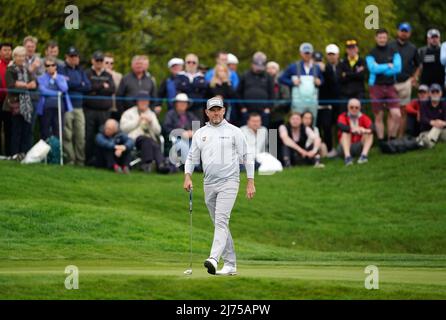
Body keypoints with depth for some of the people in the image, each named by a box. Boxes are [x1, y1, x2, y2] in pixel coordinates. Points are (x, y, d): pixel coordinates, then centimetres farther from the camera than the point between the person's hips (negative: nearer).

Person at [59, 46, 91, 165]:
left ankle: (80, 160, 3)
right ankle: (69, 159, -4)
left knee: (81, 135, -1)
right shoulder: (62, 70, 5)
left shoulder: (81, 71, 19)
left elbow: (88, 86, 6)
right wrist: (80, 84, -2)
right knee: (67, 135, -7)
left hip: (79, 107, 4)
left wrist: (72, 85, -3)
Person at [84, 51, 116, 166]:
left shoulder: (108, 76, 17)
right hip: (90, 110, -2)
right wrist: (103, 86, -6)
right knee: (89, 136, -5)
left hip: (105, 110, 2)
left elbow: (112, 89, 1)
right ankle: (89, 159, 0)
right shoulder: (87, 74, 8)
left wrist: (96, 90, -8)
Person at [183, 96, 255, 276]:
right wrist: (187, 177, -3)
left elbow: (247, 157, 2)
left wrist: (250, 182, -3)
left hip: (228, 182, -5)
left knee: (221, 220, -19)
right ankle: (230, 264, 13)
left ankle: (214, 259, -33)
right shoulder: (200, 133, 11)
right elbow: (192, 157, 14)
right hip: (209, 184, 5)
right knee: (219, 224, 8)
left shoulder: (234, 132, 1)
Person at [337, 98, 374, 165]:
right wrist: (352, 129, -46)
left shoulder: (364, 118, 2)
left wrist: (366, 130, -42)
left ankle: (364, 155, -36)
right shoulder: (343, 117, -3)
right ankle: (347, 156, -42)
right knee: (345, 132, -25)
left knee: (369, 134, -17)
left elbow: (371, 127, -17)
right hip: (345, 147, -2)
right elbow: (340, 126, -26)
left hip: (359, 147, 2)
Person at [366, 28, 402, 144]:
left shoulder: (393, 52, 8)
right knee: (379, 116, 2)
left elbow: (398, 68, -6)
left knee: (396, 115, -10)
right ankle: (381, 141, 9)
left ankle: (392, 139, 5)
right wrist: (388, 66, -8)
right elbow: (372, 68, -13)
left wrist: (380, 68, -10)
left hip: (390, 87, 2)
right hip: (376, 87, -2)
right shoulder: (371, 54, 2)